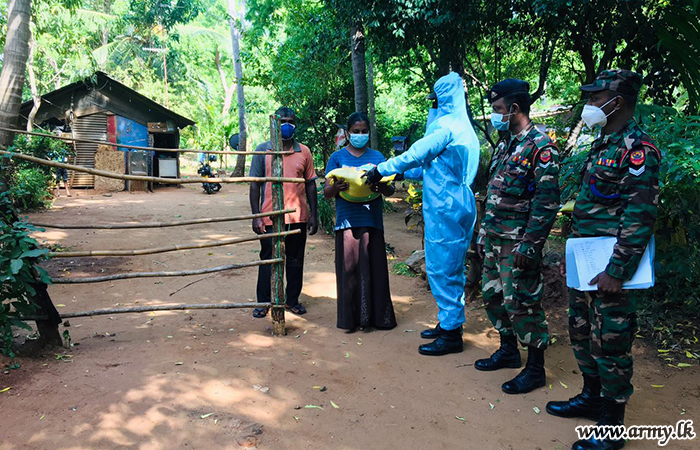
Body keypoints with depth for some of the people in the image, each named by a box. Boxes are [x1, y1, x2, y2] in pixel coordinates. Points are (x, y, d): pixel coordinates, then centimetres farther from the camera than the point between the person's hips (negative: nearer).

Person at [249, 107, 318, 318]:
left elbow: (310, 184, 9)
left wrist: (314, 215, 4)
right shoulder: (263, 150, 1)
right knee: (267, 260, 7)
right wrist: (256, 216, -6)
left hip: (298, 217, 2)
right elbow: (255, 184, 0)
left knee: (295, 260, 11)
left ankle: (293, 300, 26)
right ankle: (263, 302, 21)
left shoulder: (304, 151, 6)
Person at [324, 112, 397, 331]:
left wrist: (382, 187, -16)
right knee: (349, 267, -2)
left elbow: (390, 190, 8)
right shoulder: (337, 157, 9)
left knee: (374, 268, 3)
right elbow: (326, 192, 5)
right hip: (347, 221, -1)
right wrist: (335, 187, -19)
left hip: (372, 221, 1)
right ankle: (351, 317, 7)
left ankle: (377, 316, 13)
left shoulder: (377, 157, 12)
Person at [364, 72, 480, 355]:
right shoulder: (461, 128, 18)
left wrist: (382, 170, -2)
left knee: (442, 268, -3)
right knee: (451, 268, 16)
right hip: (456, 206, 10)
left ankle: (451, 335, 5)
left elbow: (415, 155, -13)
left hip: (445, 208, -10)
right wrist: (402, 172, 23)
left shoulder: (447, 126, -14)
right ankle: (449, 324, 28)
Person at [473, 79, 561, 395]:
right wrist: (484, 233, 18)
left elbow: (547, 202, -18)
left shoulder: (539, 146, -14)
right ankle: (508, 351, 35)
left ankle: (535, 368, 14)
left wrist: (530, 244, -21)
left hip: (518, 244, -9)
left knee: (521, 303, -2)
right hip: (495, 239, 9)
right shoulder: (504, 145, 14)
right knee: (493, 296, 16)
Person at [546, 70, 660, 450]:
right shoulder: (602, 145, 14)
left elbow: (640, 217, -21)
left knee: (609, 343, 0)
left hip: (609, 267, -9)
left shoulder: (637, 150, -15)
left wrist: (617, 272, -23)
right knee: (581, 333, 19)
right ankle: (591, 397, 38)